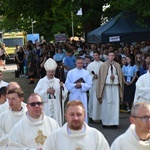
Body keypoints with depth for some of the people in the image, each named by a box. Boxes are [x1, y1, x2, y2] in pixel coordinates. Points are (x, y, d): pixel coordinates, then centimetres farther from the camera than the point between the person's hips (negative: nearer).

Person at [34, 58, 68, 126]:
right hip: (46, 107, -2)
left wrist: (62, 87, -15)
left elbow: (64, 95, 3)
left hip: (56, 108, 2)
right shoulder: (42, 81, 1)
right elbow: (36, 93, -7)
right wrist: (46, 91, -17)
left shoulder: (58, 81, 6)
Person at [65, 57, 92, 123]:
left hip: (82, 95, 0)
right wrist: (75, 85, -16)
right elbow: (67, 84, -1)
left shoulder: (86, 73, 4)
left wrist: (81, 85, -15)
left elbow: (89, 84, -1)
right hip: (73, 94, 0)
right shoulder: (70, 72, 3)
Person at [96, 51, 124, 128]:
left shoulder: (117, 65, 8)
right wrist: (110, 77, -11)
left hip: (115, 86, 2)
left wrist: (114, 76, -9)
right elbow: (101, 77, 0)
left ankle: (115, 122, 0)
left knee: (115, 104, -2)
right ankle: (105, 122, 6)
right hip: (106, 86, -2)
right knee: (106, 104, 0)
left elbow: (120, 76, 8)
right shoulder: (103, 65, 2)